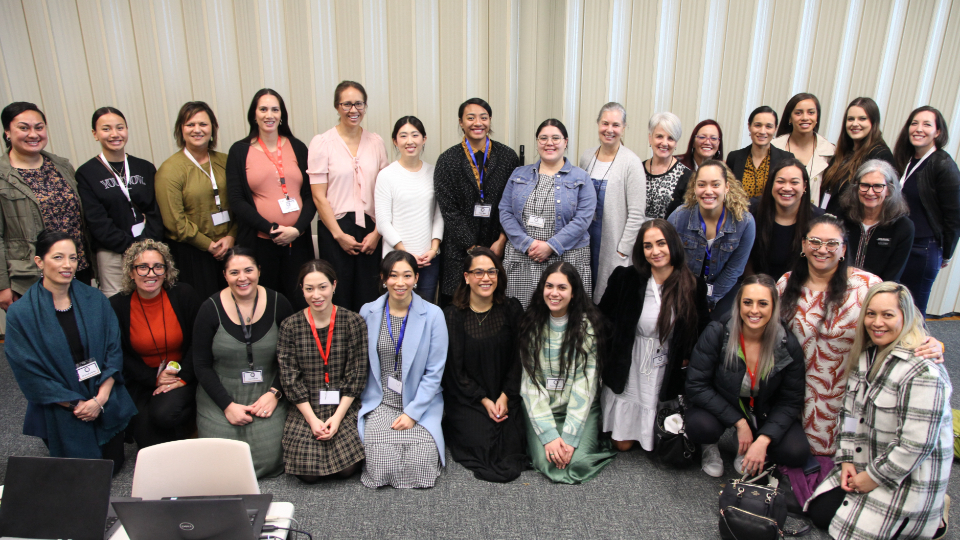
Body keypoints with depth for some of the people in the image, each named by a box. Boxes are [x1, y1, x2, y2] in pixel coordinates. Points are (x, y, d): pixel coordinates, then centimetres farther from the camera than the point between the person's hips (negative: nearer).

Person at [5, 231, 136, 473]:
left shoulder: (95, 300, -4)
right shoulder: (20, 313, -11)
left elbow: (114, 351, -4)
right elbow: (29, 372, -11)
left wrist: (99, 399, -14)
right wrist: (76, 405, -14)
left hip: (106, 401, 2)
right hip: (59, 411, -2)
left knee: (113, 464, 6)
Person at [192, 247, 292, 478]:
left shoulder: (278, 304, -4)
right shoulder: (211, 309, -7)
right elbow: (201, 366, -3)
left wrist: (275, 393, -10)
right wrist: (227, 405, -11)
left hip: (267, 396, 0)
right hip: (221, 397, 0)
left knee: (268, 460, -13)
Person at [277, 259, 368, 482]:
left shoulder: (353, 322, -5)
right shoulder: (290, 326, -2)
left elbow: (356, 374, -4)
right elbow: (290, 377, -3)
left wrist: (337, 416, -11)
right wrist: (312, 419, -11)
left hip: (344, 407, 0)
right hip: (305, 408, 1)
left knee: (347, 469, -12)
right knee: (307, 473, -11)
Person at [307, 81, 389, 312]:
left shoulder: (376, 142, 7)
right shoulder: (322, 143, -2)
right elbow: (319, 196, -4)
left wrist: (377, 232, -2)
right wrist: (339, 235, -7)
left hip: (370, 228, 3)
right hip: (336, 227, -2)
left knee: (367, 295, 5)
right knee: (339, 295, 3)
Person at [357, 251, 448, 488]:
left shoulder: (433, 315, -6)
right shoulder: (368, 312, 0)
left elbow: (434, 372, -6)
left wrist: (412, 412, -11)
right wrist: (365, 401, -2)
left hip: (420, 404, -1)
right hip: (379, 403, 1)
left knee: (419, 465, -16)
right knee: (381, 465, -17)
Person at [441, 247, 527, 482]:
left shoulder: (512, 310, 2)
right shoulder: (452, 315, -5)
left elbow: (518, 359, 2)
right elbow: (455, 368, -4)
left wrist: (505, 397, -10)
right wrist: (484, 400, -11)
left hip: (507, 395, 2)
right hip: (466, 398, -2)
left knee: (512, 444, -17)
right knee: (482, 443, -19)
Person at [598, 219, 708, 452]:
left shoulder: (694, 286, -5)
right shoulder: (625, 278, -7)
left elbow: (703, 330, 7)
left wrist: (688, 358, -4)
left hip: (667, 378, 0)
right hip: (628, 376, 0)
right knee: (622, 444, 9)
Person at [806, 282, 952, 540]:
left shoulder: (923, 372, -25)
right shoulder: (866, 355, 1)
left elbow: (917, 445, -26)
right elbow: (850, 411, 6)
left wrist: (872, 478, -16)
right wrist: (847, 461, -2)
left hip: (907, 478, -8)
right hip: (865, 464, 8)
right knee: (819, 512, 4)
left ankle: (931, 518, 13)